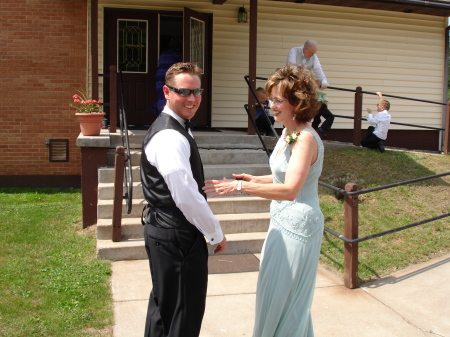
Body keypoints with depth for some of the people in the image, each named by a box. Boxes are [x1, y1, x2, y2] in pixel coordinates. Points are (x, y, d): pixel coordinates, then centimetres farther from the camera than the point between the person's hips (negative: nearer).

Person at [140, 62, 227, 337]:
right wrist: (217, 234, -13)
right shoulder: (171, 137, -22)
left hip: (162, 231, 11)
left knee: (164, 304, 25)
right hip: (177, 237, -11)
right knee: (185, 314, 3)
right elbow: (187, 197, -27)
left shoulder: (172, 128, 11)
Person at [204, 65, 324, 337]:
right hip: (284, 222, 10)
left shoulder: (306, 139, -23)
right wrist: (255, 179, 6)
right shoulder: (289, 133, 7)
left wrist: (239, 186, -38)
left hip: (297, 226, -10)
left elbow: (290, 189, -35)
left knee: (283, 297, 6)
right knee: (276, 293, 22)